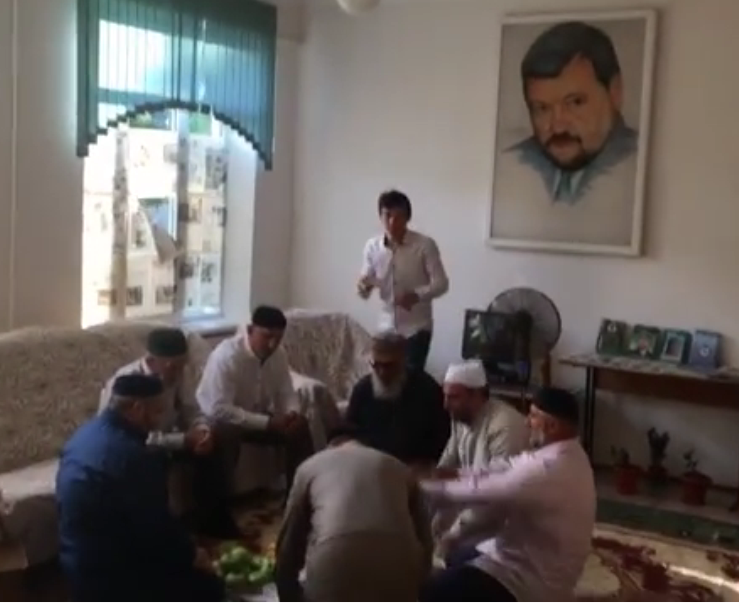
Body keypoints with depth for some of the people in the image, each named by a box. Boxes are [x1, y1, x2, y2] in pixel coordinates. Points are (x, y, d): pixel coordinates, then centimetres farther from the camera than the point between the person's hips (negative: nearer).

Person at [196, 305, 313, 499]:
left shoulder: (278, 355, -9)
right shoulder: (226, 356, -29)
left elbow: (286, 394, 2)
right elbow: (218, 409, -34)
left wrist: (292, 414, -23)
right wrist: (267, 423, -34)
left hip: (258, 417, 6)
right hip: (219, 419, -6)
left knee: (299, 427, -13)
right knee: (226, 434, -38)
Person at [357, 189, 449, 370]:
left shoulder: (425, 245, -13)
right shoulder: (372, 247, -1)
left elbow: (441, 283, -12)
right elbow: (364, 292, 5)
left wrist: (417, 295, -30)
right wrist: (363, 286, -20)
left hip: (417, 327, -4)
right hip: (387, 327, 4)